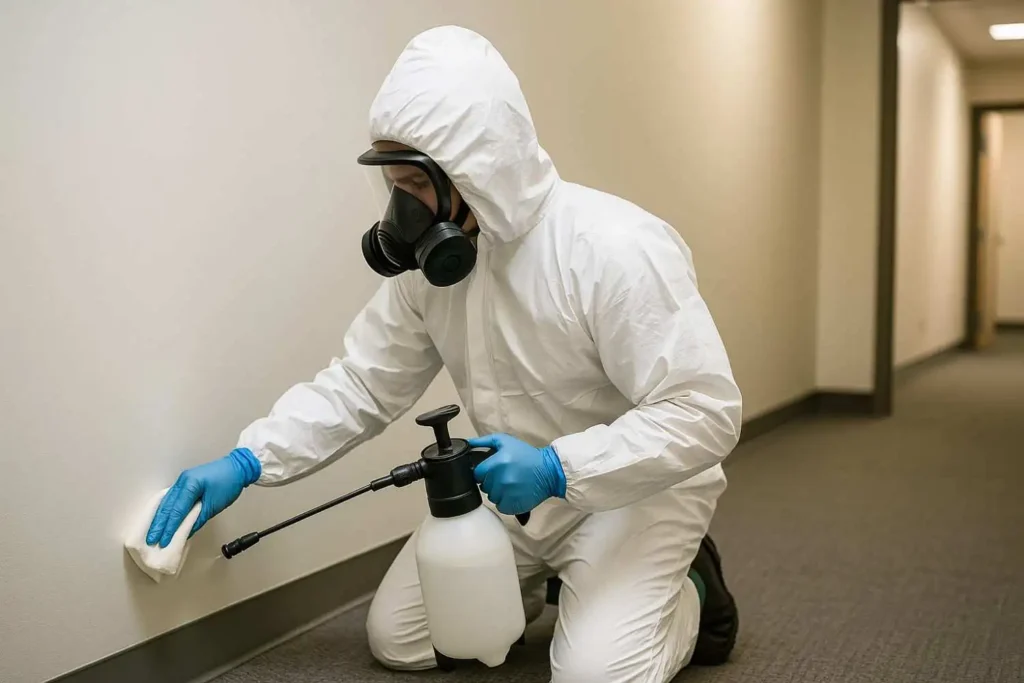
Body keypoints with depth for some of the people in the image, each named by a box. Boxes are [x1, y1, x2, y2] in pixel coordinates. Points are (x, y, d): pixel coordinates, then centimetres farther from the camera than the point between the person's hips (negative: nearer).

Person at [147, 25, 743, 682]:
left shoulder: (617, 249, -29)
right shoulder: (429, 259, -8)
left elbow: (704, 412, -28)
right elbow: (361, 383, -3)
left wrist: (558, 469, -36)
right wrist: (246, 461, -14)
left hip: (634, 489, -6)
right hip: (519, 487, 6)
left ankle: (689, 592, 9)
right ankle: (547, 582, 26)